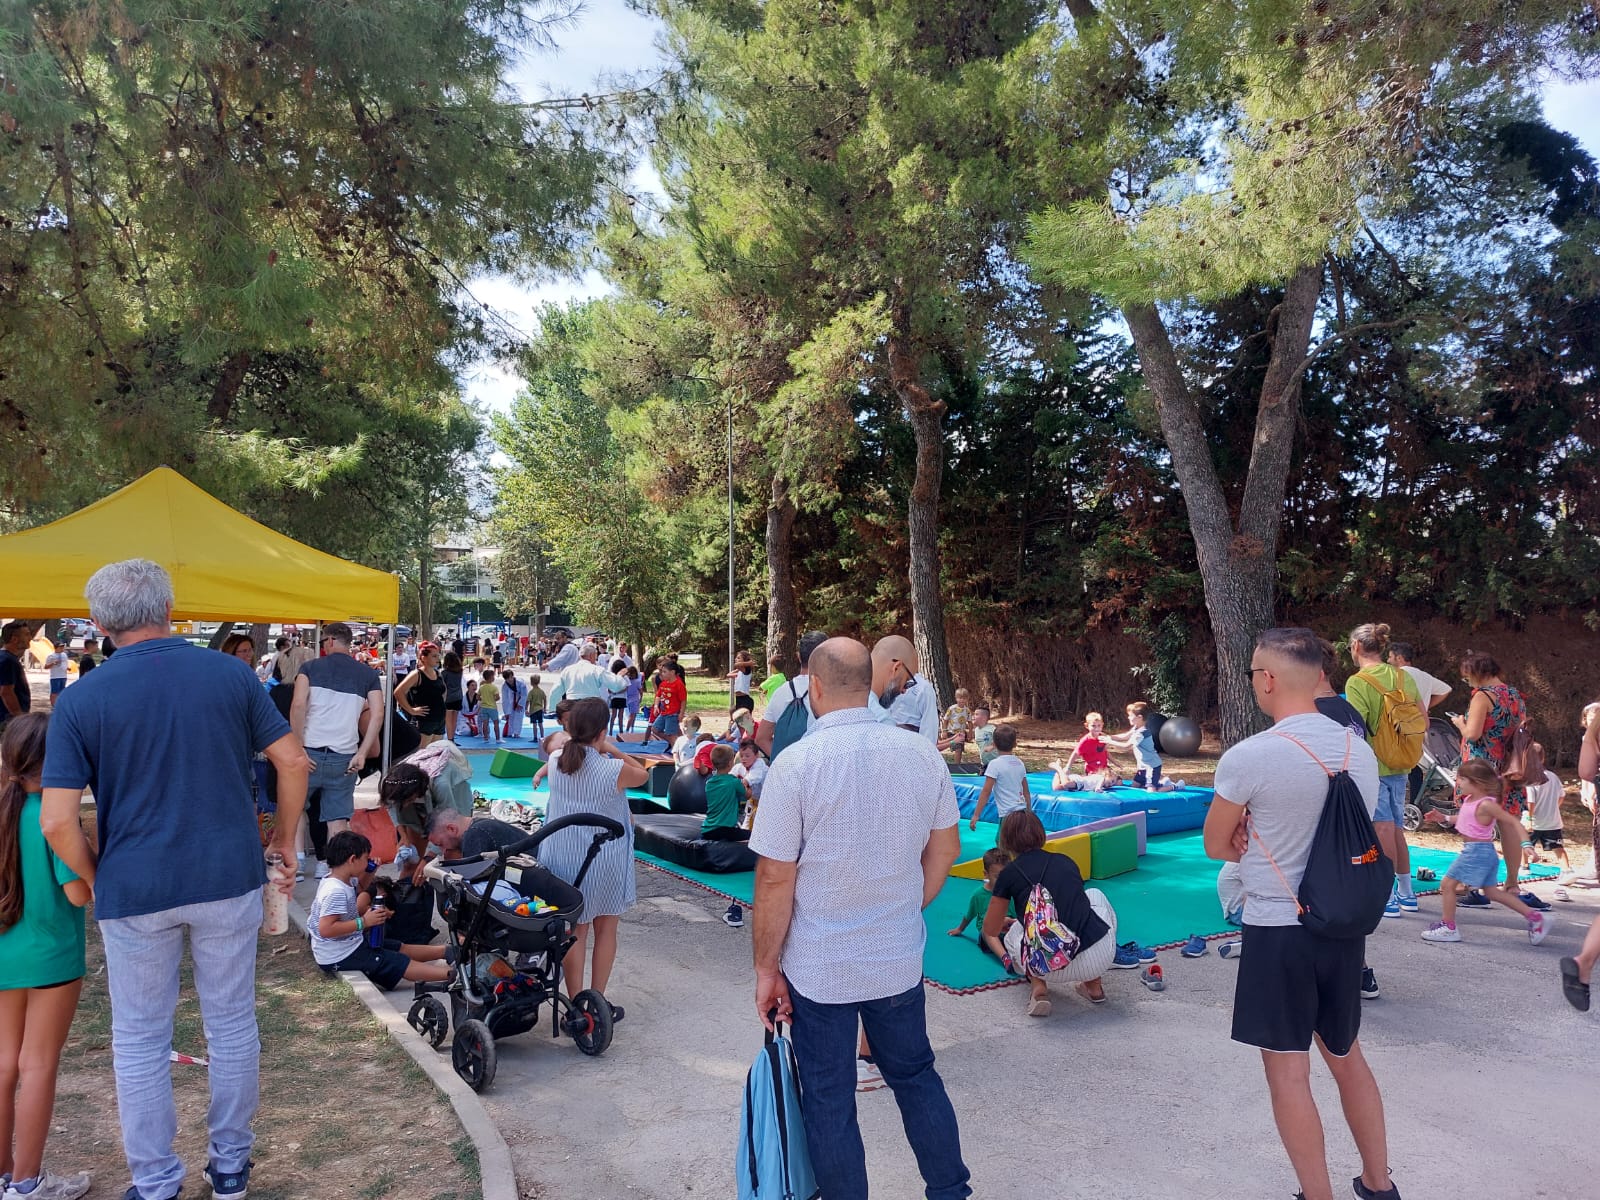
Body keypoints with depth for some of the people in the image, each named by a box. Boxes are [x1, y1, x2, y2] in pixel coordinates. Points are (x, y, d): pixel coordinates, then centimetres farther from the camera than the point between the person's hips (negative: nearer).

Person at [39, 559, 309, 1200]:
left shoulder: (81, 699, -8)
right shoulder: (232, 674, -4)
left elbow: (58, 821, -11)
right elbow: (294, 762, -3)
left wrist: (98, 883, 5)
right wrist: (284, 843, 9)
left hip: (134, 889, -1)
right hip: (230, 879, 2)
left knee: (140, 1042, 15)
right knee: (232, 1026, 16)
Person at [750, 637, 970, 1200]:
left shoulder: (796, 763, -18)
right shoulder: (922, 753, -6)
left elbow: (775, 880, -15)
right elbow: (945, 848, 6)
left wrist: (766, 969, -4)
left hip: (819, 968, -4)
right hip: (900, 960, 4)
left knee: (830, 1101, 14)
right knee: (916, 1076, 24)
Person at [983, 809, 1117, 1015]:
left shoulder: (1010, 873, 8)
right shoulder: (1066, 862, 17)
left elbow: (990, 930, 20)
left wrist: (1005, 922, 45)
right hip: (1100, 959, 2)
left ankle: (1038, 986, 6)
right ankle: (1094, 986, 26)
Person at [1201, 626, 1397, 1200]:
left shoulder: (1248, 757, -19)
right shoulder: (1361, 752, 0)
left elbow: (1216, 847, -7)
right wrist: (1266, 843, 1)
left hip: (1278, 930, -7)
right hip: (1345, 926, 7)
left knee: (1287, 1070, 7)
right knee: (1346, 1055, 23)